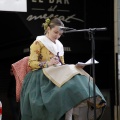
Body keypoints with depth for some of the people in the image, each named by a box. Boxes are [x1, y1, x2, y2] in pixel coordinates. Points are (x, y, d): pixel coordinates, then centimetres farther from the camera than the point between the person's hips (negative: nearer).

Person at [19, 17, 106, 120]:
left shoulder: (59, 45, 21)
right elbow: (31, 63, -7)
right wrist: (47, 63, -21)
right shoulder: (38, 43, 1)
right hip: (42, 77, -6)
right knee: (68, 85, -31)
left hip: (57, 75, 6)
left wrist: (70, 67, 3)